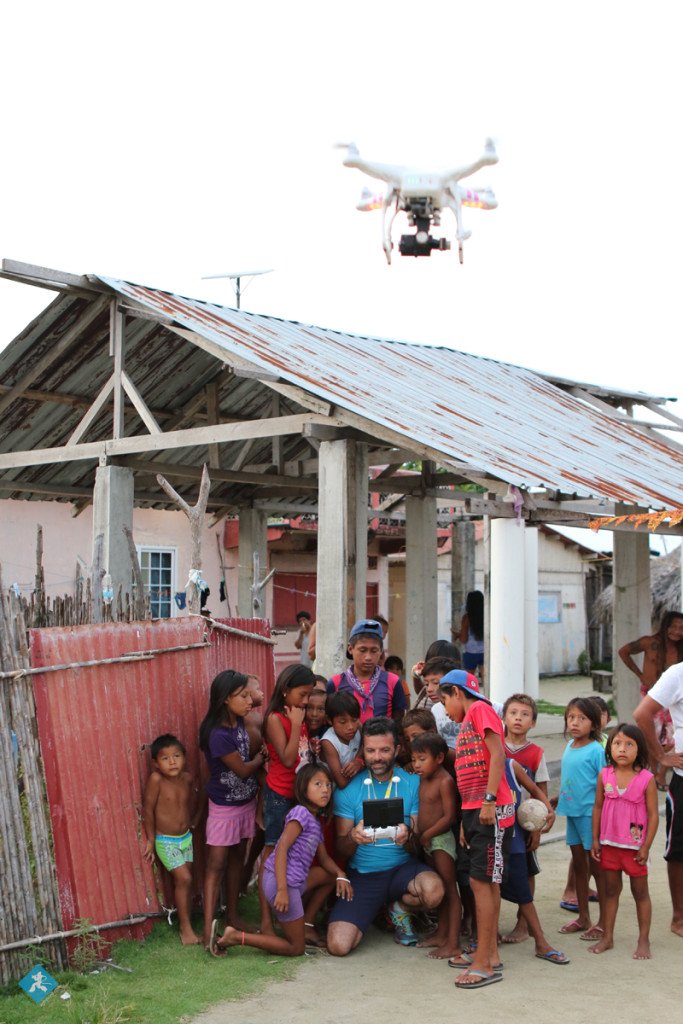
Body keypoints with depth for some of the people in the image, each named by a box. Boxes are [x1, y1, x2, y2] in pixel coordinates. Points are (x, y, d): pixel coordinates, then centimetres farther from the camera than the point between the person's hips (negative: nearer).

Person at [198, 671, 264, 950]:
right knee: (216, 864, -3)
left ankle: (232, 915, 27)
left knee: (237, 858, 16)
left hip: (246, 802, 7)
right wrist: (261, 757, -2)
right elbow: (243, 770, -17)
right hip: (224, 807, -7)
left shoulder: (239, 722, -3)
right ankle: (208, 929, -1)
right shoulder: (218, 734, -27)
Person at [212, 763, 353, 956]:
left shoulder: (315, 821, 17)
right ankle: (236, 937, -3)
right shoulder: (301, 813, -12)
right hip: (281, 881, -9)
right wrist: (282, 890, -26)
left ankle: (305, 925, 20)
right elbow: (282, 848, -20)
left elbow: (323, 858, 19)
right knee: (296, 948, 0)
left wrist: (341, 875, -1)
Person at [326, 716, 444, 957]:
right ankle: (373, 912, 17)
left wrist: (408, 837, -26)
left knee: (433, 890, -35)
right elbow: (341, 850, -1)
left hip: (403, 867, 0)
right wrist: (352, 838, -25)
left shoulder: (413, 784, -1)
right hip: (362, 875, 0)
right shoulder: (348, 790, -1)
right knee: (338, 945, -19)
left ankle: (399, 909, 4)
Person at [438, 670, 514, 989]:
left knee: (480, 880, -9)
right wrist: (466, 820, 17)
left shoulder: (480, 708, -6)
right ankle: (489, 953, 18)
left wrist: (489, 800, -22)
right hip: (474, 811, 9)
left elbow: (497, 754, -17)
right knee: (487, 882, 12)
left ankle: (484, 964, -7)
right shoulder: (467, 722, 21)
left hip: (491, 811, -9)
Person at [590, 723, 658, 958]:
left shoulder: (646, 779, -12)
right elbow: (598, 807, 5)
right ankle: (607, 937, 23)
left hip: (634, 846, -3)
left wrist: (646, 847, -10)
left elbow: (653, 814, -9)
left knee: (640, 892, 9)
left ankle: (643, 941, 19)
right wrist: (595, 839, 3)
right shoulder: (605, 775, -3)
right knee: (610, 890, 13)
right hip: (609, 844, 3)